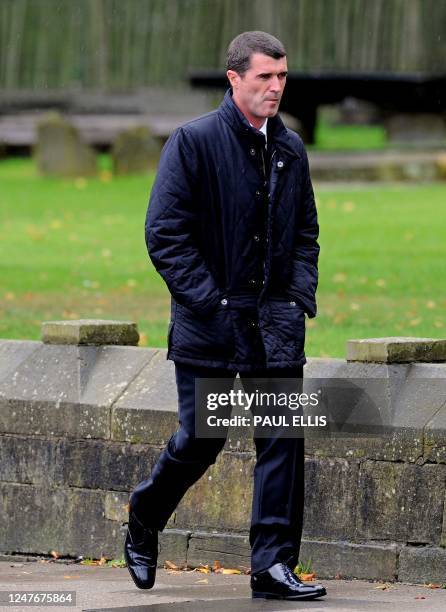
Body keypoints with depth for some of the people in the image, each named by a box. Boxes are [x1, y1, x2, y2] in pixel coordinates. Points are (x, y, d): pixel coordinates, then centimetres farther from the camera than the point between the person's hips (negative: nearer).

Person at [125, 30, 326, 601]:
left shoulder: (291, 147, 10)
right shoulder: (193, 141, -8)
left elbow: (305, 231, 20)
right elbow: (164, 233, -11)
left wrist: (301, 296, 4)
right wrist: (210, 302, -15)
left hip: (275, 319, 5)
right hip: (209, 320, -5)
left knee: (284, 438, -4)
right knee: (200, 440, 1)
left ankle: (273, 565, 0)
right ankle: (142, 523, 29)